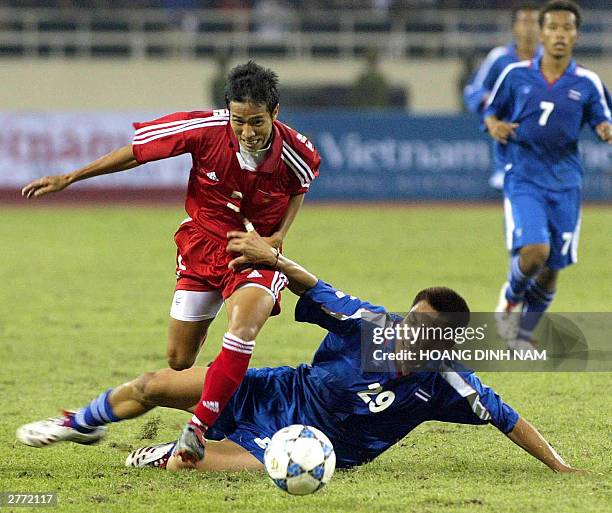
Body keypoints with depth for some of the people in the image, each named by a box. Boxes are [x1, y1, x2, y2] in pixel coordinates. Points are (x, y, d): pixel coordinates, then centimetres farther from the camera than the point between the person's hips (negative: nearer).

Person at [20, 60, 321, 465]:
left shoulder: (293, 150, -18)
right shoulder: (205, 130, -20)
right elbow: (137, 151, -6)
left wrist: (279, 235, -5)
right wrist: (69, 179, -3)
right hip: (203, 245, 2)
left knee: (243, 325, -32)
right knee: (179, 362, 3)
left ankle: (199, 427, -30)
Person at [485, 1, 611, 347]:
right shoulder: (516, 74, 0)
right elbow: (492, 111, 12)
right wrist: (494, 125, -12)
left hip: (565, 183, 2)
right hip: (523, 178, -2)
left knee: (552, 269, 6)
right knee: (534, 250, -22)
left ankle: (523, 333, 27)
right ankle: (512, 297, 10)